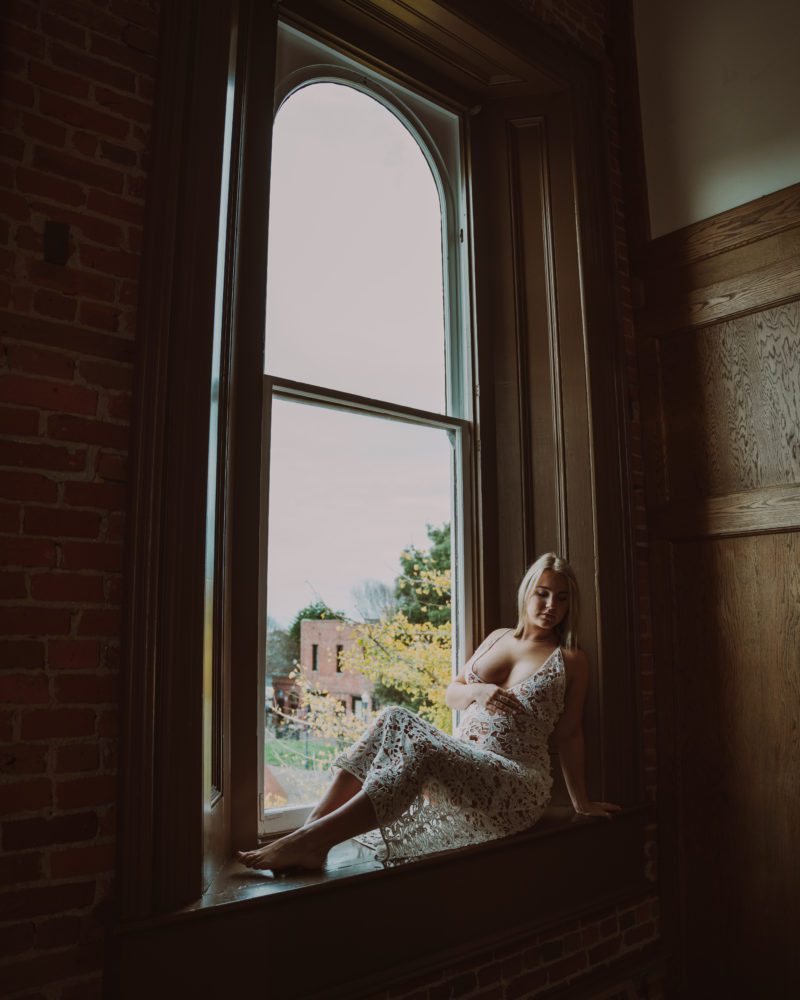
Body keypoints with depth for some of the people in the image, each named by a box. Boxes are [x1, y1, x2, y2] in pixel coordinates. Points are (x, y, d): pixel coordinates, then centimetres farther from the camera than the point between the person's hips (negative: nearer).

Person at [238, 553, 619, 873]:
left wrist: (582, 802, 8)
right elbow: (451, 694, 18)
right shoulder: (498, 638, 16)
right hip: (462, 764, 5)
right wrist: (479, 691, -3)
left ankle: (307, 842, -39)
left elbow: (569, 734, 7)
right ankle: (310, 831, -29)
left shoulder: (571, 660, 4)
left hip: (517, 785, -5)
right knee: (394, 720, -23)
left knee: (422, 750, -34)